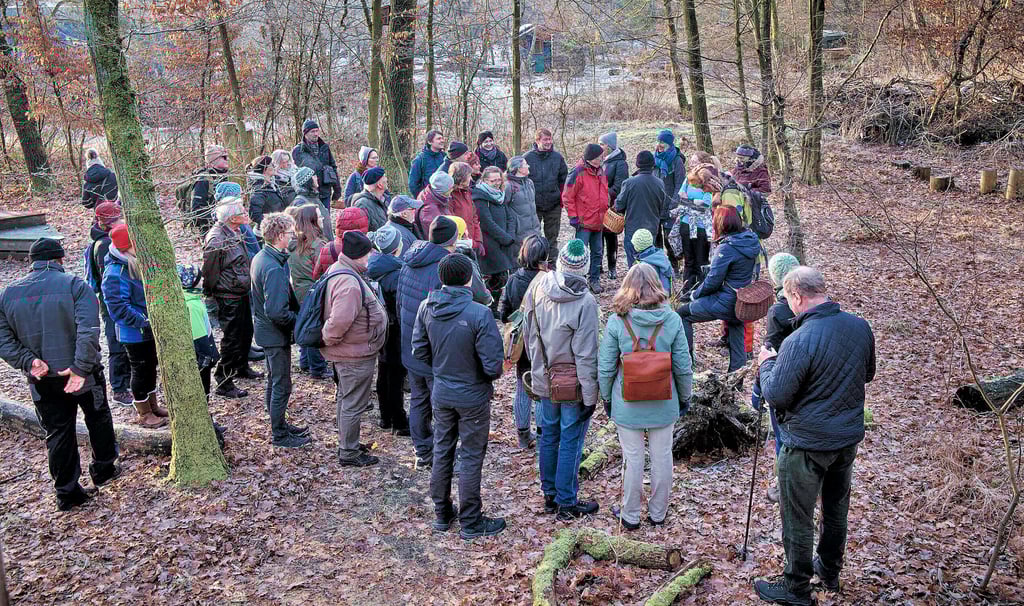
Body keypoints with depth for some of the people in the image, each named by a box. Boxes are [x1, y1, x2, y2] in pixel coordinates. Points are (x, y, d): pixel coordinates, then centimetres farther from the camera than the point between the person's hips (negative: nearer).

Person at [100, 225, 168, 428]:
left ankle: (153, 406, 38)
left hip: (149, 330, 9)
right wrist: (144, 322, -26)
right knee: (140, 370, 5)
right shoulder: (115, 273, -25)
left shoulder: (138, 263, 4)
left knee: (150, 367, 21)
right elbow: (118, 308, -26)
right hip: (133, 334, -9)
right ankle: (144, 414, 22)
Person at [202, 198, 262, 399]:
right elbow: (210, 271, -19)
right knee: (231, 339, -2)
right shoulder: (216, 239, -25)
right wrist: (211, 293, -8)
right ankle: (224, 384, 10)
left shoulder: (235, 232, 6)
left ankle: (242, 367, 44)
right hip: (228, 298, -9)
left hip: (242, 294, 9)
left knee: (246, 332, 23)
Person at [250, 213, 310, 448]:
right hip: (275, 333, -10)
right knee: (281, 386, 3)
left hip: (266, 329, 10)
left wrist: (297, 308, 9)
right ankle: (279, 435, 16)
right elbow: (276, 311, -31)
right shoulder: (274, 269, -28)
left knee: (275, 381, 22)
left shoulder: (261, 258, 3)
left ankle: (279, 424, 37)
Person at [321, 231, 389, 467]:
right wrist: (327, 341, -18)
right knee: (354, 404, 4)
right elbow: (339, 321, -34)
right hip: (356, 356, -11)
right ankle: (349, 453, 18)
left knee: (346, 399, 23)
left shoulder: (338, 271, 6)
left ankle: (346, 444, 39)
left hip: (348, 352, 11)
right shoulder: (350, 284, -30)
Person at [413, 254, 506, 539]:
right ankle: (470, 522, 23)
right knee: (471, 458, 10)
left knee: (442, 452, 21)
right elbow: (493, 364, -23)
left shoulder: (426, 308, -10)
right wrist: (490, 376, 0)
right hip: (473, 397, -5)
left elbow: (419, 350, 1)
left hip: (441, 394, 5)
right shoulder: (479, 314, -26)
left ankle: (442, 514, 35)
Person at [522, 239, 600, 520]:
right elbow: (585, 354, -20)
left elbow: (528, 332, 4)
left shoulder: (538, 286, -7)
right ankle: (567, 503, 19)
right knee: (570, 443, 7)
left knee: (548, 437, 18)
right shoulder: (585, 302, -22)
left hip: (544, 379, 5)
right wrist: (590, 396, -11)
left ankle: (549, 495, 33)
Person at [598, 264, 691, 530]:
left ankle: (630, 516, 26)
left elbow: (605, 367, -8)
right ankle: (658, 513, 32)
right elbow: (683, 366, -4)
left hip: (628, 405, -1)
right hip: (663, 404, 1)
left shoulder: (617, 321, -14)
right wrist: (684, 397, 12)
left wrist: (607, 398, 8)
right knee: (662, 457, 16)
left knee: (633, 459, 11)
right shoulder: (671, 319, -10)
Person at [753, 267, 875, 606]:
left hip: (807, 445, -7)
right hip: (849, 438, 7)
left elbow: (775, 397, -21)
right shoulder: (860, 327, -5)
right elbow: (867, 374, 11)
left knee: (798, 519, 10)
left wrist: (767, 363, -5)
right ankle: (830, 572, 43)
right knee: (837, 509, 24)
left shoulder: (799, 341, -28)